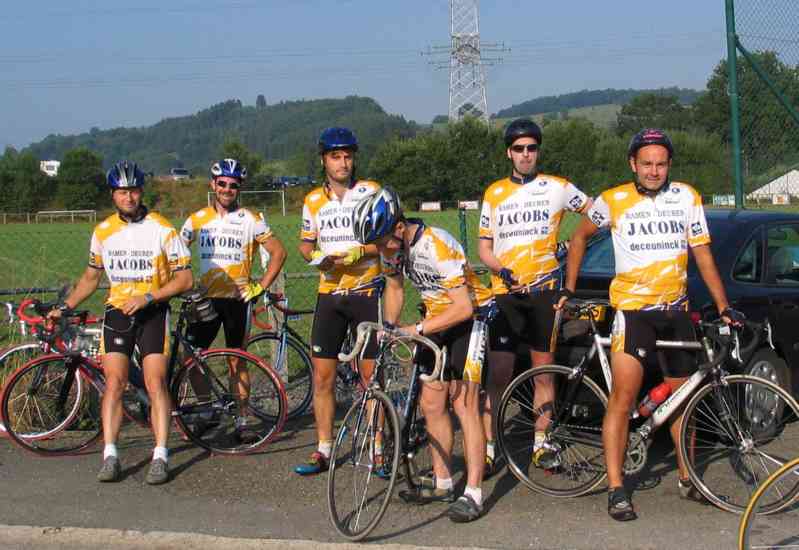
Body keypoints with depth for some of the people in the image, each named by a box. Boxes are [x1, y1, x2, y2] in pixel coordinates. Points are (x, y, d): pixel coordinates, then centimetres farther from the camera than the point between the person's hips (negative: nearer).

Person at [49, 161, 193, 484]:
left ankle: (160, 457, -8)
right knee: (114, 381, -7)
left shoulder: (162, 229, -6)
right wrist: (65, 307, 12)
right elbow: (91, 277, 19)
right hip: (117, 311, 3)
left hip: (152, 312, -3)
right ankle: (110, 456, -5)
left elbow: (184, 278, -7)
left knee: (155, 382, -11)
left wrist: (147, 297, -17)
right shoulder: (103, 231, 6)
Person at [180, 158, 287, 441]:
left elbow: (278, 252, 1)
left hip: (238, 298, -2)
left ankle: (241, 419, 12)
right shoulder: (197, 219, 6)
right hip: (205, 298, 2)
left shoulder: (250, 220, -1)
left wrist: (261, 286, -5)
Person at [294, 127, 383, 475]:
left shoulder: (371, 192, -3)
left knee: (371, 375, 0)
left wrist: (359, 252, -20)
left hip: (367, 293, -3)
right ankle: (323, 450, 12)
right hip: (329, 295, 3)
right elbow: (306, 243, 16)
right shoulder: (313, 201, 7)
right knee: (323, 375, 3)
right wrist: (316, 256, -6)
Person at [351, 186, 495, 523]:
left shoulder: (437, 246, -31)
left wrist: (415, 330, -32)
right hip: (437, 320, 8)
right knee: (431, 404, 7)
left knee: (465, 406, -12)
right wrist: (387, 328, -1)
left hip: (469, 316, -8)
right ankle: (443, 485, 19)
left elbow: (464, 308, -31)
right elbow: (394, 287, 12)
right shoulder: (390, 246, -7)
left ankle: (473, 494, -10)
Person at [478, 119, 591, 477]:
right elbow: (484, 247, 8)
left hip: (544, 290, 0)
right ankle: (488, 449, 2)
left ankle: (541, 444, 19)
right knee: (499, 375, -2)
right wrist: (500, 269, -10)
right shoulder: (494, 193, 8)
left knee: (543, 373, 7)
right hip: (506, 293, 1)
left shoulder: (556, 188, 3)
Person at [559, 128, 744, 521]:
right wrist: (569, 290, 7)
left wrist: (724, 307, 1)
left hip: (675, 311, 4)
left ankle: (687, 478, 28)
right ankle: (616, 489, -9)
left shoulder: (687, 198, 2)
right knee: (624, 396, -13)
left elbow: (702, 254, 5)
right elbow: (579, 238, 10)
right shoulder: (613, 201, -5)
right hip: (632, 308, -4)